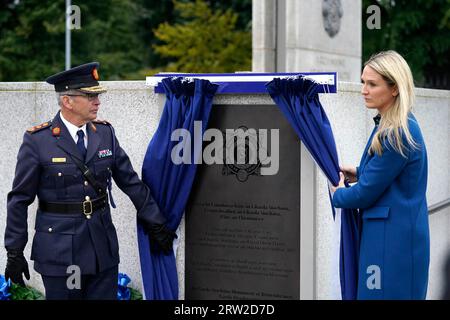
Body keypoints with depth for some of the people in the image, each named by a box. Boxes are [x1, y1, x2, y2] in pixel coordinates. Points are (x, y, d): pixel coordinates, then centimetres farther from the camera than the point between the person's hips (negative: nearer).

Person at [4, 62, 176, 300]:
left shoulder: (105, 132, 4)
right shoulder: (37, 140, -8)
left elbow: (131, 181, 10)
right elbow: (19, 199, -5)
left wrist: (155, 224, 10)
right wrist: (14, 252, -5)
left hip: (103, 247, 4)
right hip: (59, 251, -4)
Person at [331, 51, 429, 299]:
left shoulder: (396, 134, -20)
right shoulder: (392, 126, 10)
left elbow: (368, 191, -17)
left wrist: (338, 195, 2)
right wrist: (359, 173, 10)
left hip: (393, 241, -10)